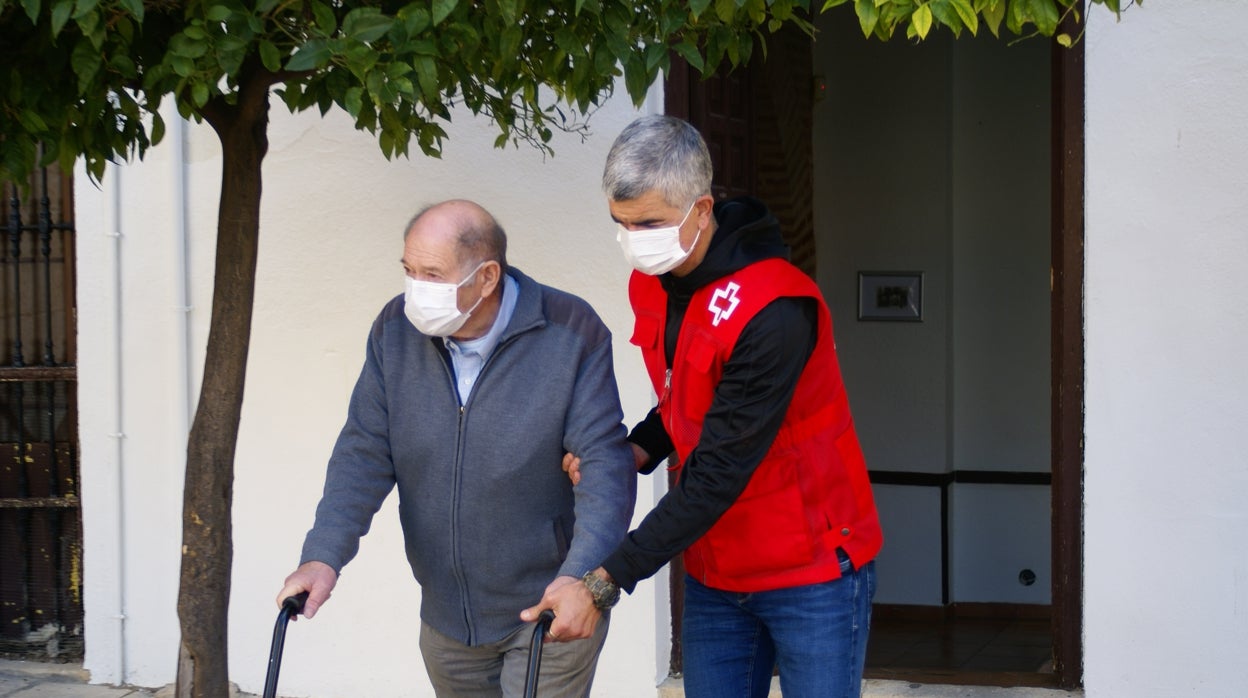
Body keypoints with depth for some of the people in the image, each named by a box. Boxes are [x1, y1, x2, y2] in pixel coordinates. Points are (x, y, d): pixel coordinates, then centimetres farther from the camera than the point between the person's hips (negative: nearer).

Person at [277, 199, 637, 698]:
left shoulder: (571, 334, -16)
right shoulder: (396, 328, -3)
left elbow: (604, 461, -20)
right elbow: (365, 452, -1)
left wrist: (581, 574, -33)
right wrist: (324, 556, -14)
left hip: (551, 615, -5)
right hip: (446, 615, 5)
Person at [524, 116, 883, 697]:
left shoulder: (774, 310, -26)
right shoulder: (651, 284, 1)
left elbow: (717, 474, -27)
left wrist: (605, 581, -28)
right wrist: (634, 451, -5)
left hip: (812, 566, -7)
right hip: (713, 571, 7)